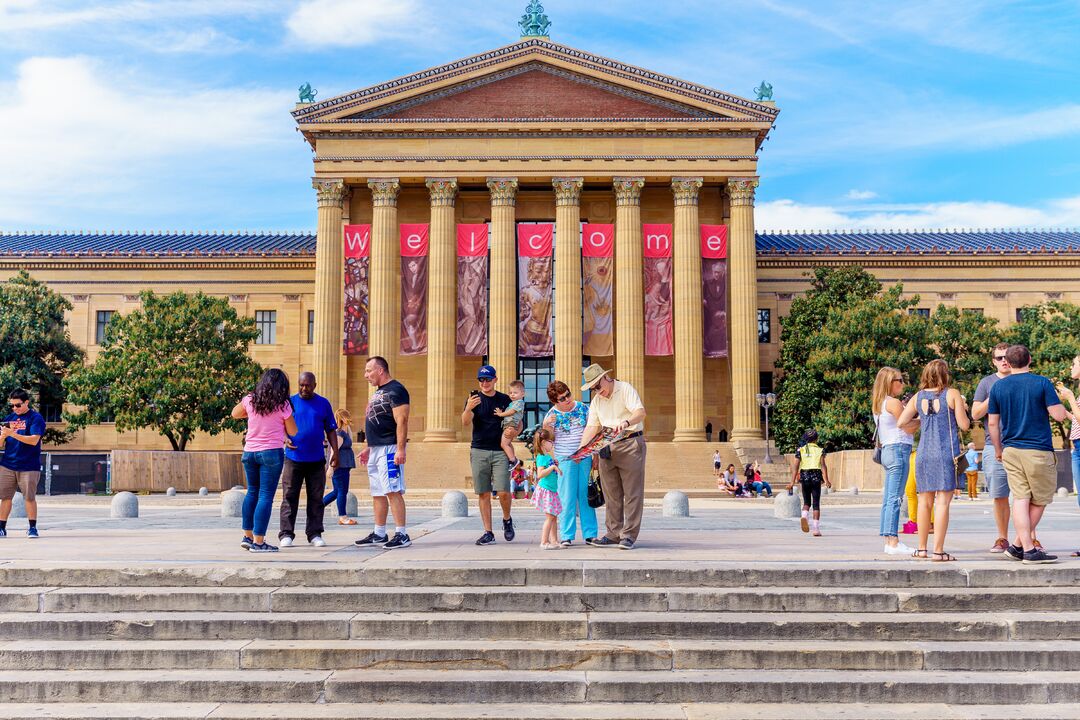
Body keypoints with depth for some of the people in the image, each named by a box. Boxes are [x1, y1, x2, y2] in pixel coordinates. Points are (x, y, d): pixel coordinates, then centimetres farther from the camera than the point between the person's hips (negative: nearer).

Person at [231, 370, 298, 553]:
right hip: (271, 452, -5)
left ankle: (248, 536, 22)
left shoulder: (250, 400, 4)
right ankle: (258, 542, -4)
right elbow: (292, 432, 1)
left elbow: (235, 414, 23)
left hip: (249, 452, 5)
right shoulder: (283, 405, -7)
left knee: (252, 492, 18)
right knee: (266, 495, -3)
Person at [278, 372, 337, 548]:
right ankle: (286, 534, 3)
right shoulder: (289, 402, 6)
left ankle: (314, 534, 12)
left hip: (316, 460, 1)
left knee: (316, 498, 5)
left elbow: (330, 430, 11)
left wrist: (335, 451, 3)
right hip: (293, 459, -1)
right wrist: (285, 439, -14)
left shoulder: (323, 403, 9)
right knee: (289, 497, -1)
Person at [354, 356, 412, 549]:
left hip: (389, 449, -10)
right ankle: (379, 534, 18)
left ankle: (402, 535, -8)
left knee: (393, 491, -10)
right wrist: (368, 447, 23)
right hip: (376, 450, 10)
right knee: (377, 493, 12)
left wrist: (400, 449, -25)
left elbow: (402, 421, -19)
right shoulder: (378, 392, 20)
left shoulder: (395, 390, -12)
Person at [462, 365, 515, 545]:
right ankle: (488, 533, 8)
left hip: (500, 451, 0)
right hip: (479, 451, 0)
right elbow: (465, 422, -10)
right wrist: (468, 408, -31)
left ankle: (507, 519, 18)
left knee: (503, 491, -10)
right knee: (483, 494, 1)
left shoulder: (505, 399, 9)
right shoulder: (474, 398, 5)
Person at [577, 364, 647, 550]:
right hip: (607, 448, 6)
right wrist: (582, 448, -6)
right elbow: (592, 426, 8)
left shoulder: (625, 389, -5)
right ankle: (614, 534, 14)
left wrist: (626, 422, -39)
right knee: (611, 494, 8)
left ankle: (629, 535, -1)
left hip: (630, 445, -6)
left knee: (632, 493, -4)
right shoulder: (596, 400, 15)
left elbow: (640, 412, -19)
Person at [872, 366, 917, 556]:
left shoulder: (878, 404, 17)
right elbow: (909, 428, -7)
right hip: (899, 449, -9)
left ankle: (889, 541, 9)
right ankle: (893, 542, -13)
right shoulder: (894, 402, -9)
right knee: (895, 498, -11)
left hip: (888, 451, 9)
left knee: (888, 498, 7)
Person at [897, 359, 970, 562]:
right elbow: (964, 425, -3)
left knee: (925, 501, 11)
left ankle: (921, 549, 17)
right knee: (942, 501, -4)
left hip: (924, 453, 4)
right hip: (946, 454, -4)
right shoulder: (952, 394, -2)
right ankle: (938, 551, -7)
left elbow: (900, 422, 4)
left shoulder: (918, 397, 8)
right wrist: (963, 409, 16)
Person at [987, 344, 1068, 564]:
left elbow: (993, 423, 6)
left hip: (1010, 450, 4)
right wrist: (1058, 403, 12)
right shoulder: (1042, 383, -7)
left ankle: (1028, 548, 1)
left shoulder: (998, 387, 3)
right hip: (1038, 451, -3)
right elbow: (1059, 415, -10)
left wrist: (998, 450, 18)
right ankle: (1020, 545, 10)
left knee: (1020, 499, 3)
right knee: (1040, 500, 10)